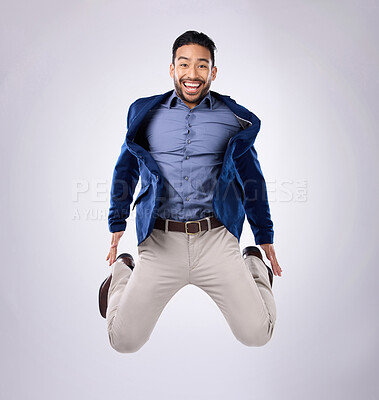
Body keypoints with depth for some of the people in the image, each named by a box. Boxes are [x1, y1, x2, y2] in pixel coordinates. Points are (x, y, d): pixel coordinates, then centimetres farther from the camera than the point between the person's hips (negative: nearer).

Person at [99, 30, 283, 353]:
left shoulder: (235, 119, 8)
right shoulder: (145, 114, 9)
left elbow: (252, 178, 17)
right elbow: (126, 170, 21)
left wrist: (266, 238, 20)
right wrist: (117, 225, 16)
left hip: (216, 239, 0)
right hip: (160, 241, 1)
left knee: (257, 334, -6)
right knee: (125, 341, -3)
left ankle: (254, 266, 24)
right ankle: (124, 273, 26)